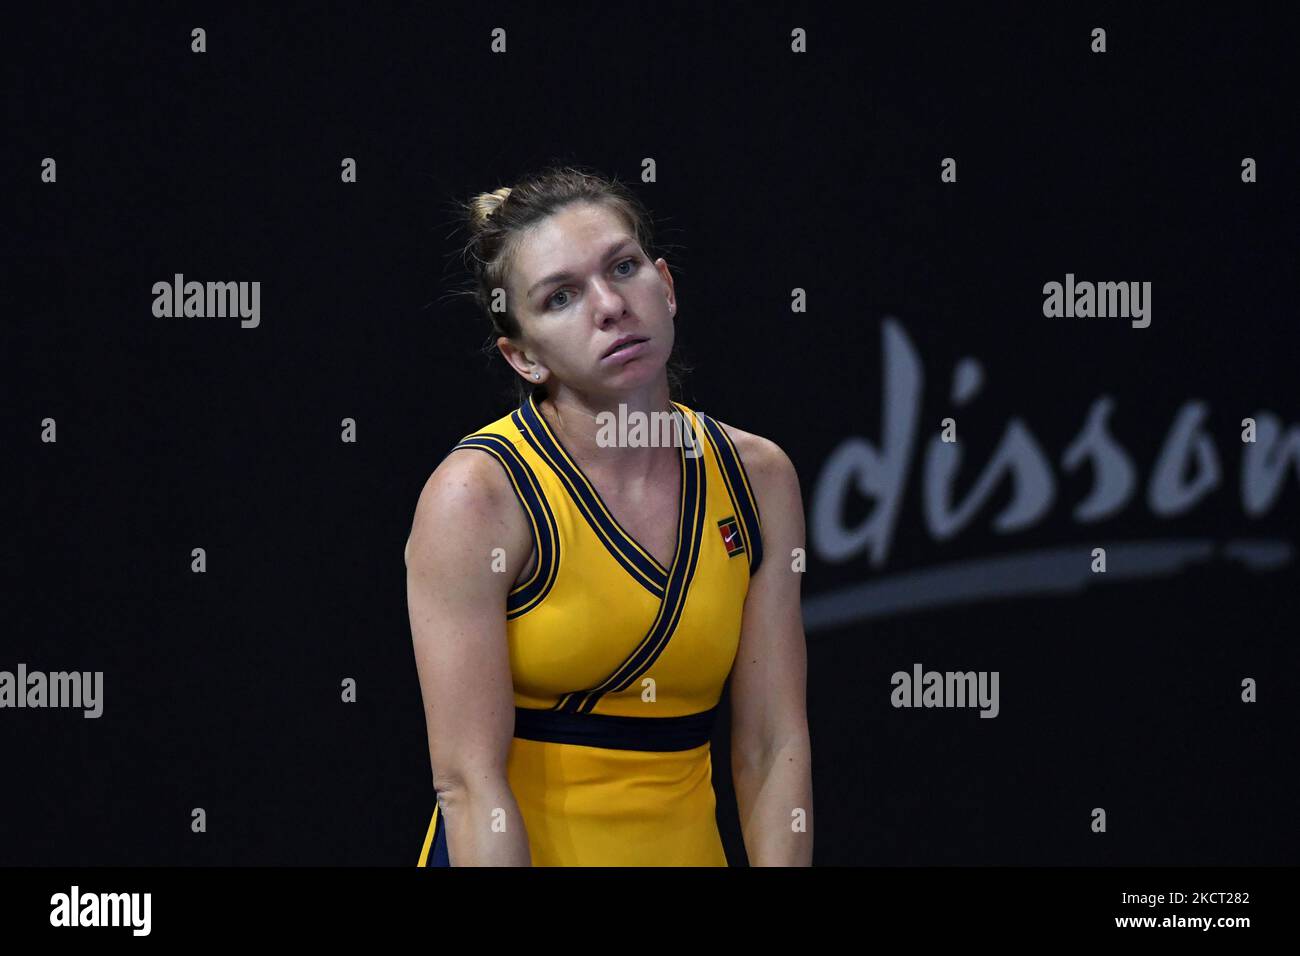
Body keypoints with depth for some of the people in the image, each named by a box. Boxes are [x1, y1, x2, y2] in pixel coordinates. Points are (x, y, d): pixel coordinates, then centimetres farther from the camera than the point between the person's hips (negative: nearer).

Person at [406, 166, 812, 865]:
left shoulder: (757, 477, -1)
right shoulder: (476, 493, -16)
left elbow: (773, 747, -3)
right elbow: (469, 782, -20)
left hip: (687, 847, 5)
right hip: (510, 858, -4)